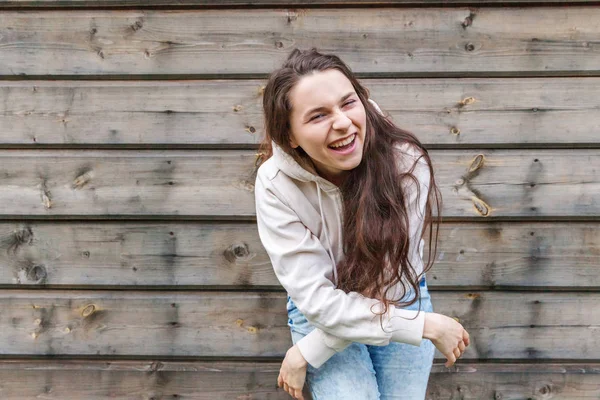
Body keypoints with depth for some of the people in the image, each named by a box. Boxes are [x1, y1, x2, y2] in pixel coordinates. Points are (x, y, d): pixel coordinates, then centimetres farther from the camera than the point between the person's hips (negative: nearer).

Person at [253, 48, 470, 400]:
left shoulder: (406, 162, -26)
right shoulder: (275, 185, -24)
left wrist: (307, 354, -20)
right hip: (323, 315, -1)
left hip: (399, 302, 1)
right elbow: (320, 302, -23)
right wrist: (427, 325, -25)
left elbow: (387, 284, -21)